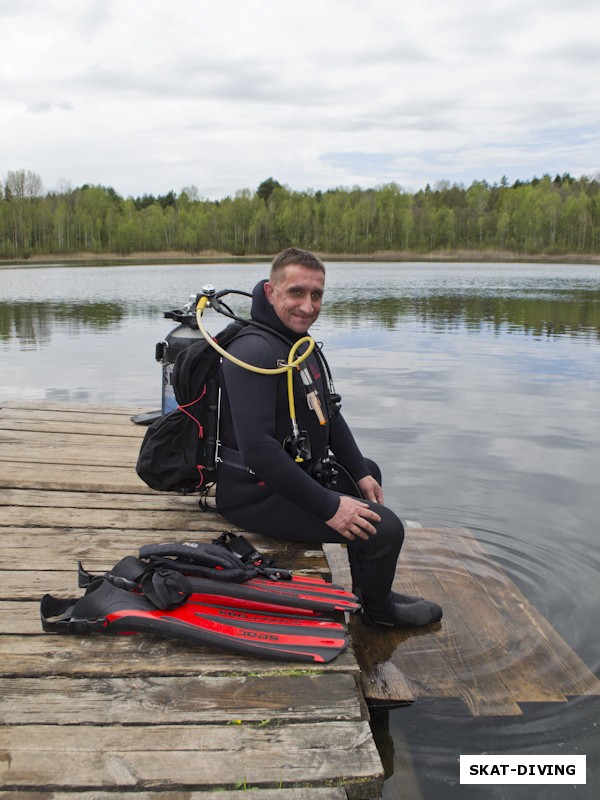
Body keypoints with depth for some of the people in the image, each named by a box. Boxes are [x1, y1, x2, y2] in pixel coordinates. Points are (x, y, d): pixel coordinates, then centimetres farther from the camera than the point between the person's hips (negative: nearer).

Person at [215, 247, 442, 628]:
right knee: (385, 528, -17)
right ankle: (377, 609, 16)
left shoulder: (302, 345, 10)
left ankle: (368, 589, 40)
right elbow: (258, 449, -31)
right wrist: (328, 507, -28)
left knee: (368, 470, 29)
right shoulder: (255, 350, -24)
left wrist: (361, 474, 8)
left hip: (297, 470, 11)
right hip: (257, 495, -11)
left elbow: (330, 416, 18)